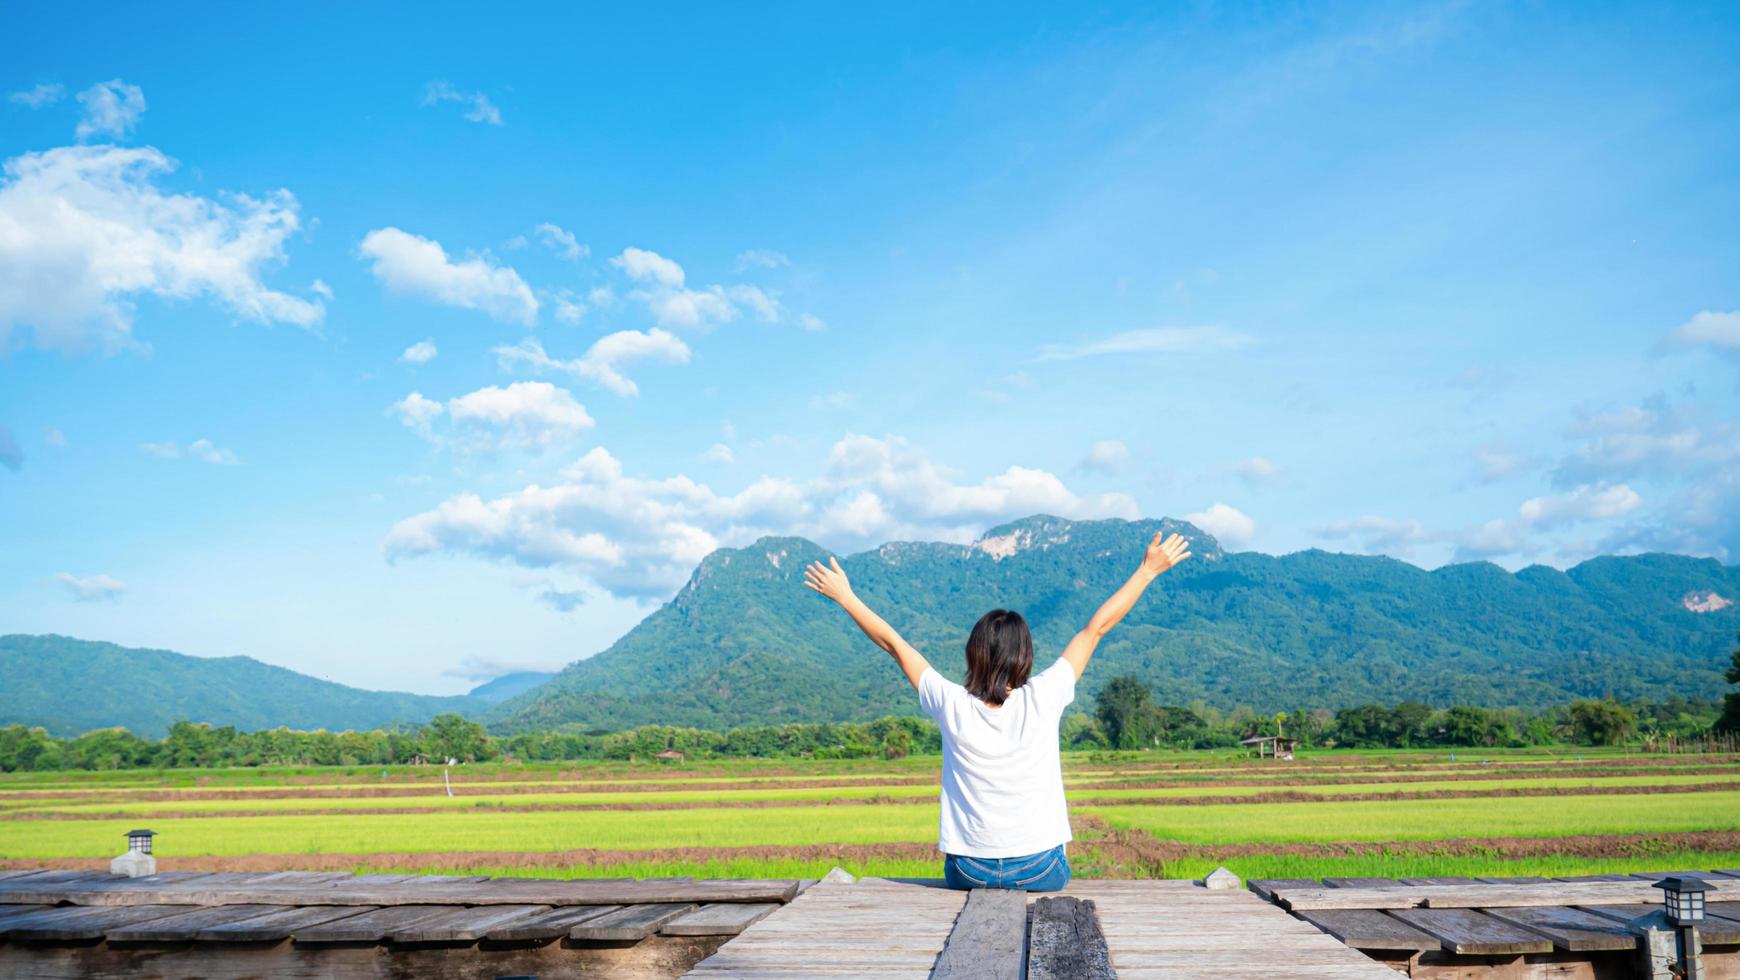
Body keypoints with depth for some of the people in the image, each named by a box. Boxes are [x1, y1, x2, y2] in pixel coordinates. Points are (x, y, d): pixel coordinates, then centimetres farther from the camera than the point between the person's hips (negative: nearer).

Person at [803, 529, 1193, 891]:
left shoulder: (952, 705, -12)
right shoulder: (1041, 700, -14)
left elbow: (893, 643, 0)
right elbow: (1097, 627, -7)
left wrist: (844, 596, 12)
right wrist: (1149, 569, 2)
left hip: (967, 872, 1)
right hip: (1040, 870, -1)